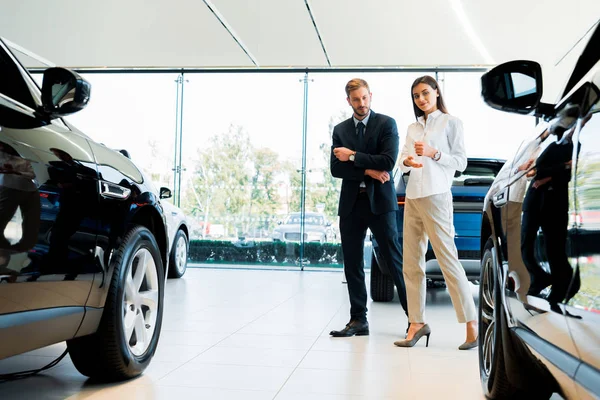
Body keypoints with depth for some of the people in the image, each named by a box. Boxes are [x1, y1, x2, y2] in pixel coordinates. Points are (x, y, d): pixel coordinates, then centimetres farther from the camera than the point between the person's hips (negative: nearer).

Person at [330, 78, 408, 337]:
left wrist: (353, 156, -9)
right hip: (351, 204, 4)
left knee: (395, 261, -4)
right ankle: (358, 320, 14)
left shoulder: (386, 124, 1)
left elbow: (388, 161, -13)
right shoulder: (340, 130, 12)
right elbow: (336, 169, 1)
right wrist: (367, 171, -11)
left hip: (379, 202, -4)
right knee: (352, 265, 6)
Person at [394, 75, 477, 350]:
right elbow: (402, 160, 9)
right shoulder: (412, 128, 18)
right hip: (412, 197, 6)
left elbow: (461, 162, -2)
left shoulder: (450, 122, 3)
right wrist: (408, 161, -14)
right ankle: (417, 323, 11)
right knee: (411, 263, 4)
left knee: (448, 260, -8)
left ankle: (472, 325, -1)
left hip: (436, 196, -6)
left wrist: (434, 153, -15)